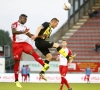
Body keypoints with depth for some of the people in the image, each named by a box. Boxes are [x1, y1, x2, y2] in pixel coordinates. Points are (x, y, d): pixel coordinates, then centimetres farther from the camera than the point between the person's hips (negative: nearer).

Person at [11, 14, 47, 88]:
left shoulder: (24, 27, 18)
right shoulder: (15, 24, -1)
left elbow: (30, 35, 17)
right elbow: (14, 32, -21)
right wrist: (23, 32, -36)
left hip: (24, 43, 4)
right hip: (17, 44, -4)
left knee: (33, 52, -23)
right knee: (17, 61, -2)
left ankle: (44, 66, -40)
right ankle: (16, 80, 8)